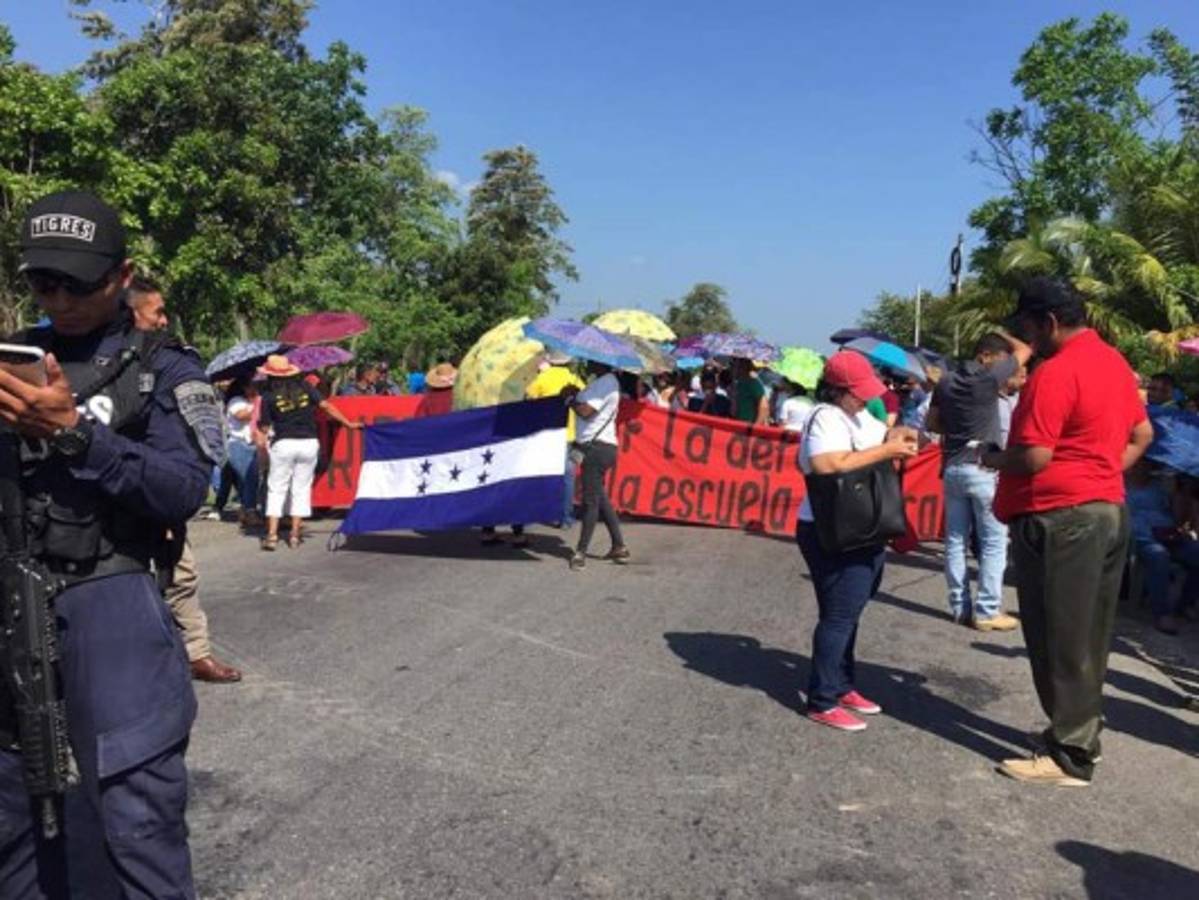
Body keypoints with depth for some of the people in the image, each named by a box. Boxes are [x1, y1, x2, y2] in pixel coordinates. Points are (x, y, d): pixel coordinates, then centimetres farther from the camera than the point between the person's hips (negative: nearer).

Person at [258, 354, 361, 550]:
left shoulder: (269, 396, -1)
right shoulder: (305, 388, 5)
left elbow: (265, 427, -1)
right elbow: (326, 406, 3)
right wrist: (349, 424, 8)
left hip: (283, 444, -2)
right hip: (309, 443, 2)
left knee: (276, 489, 8)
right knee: (301, 488, 10)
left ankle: (272, 534, 2)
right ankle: (295, 534, 11)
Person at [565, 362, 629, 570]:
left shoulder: (606, 383, -13)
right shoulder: (600, 381, 18)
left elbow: (585, 411, -19)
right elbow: (585, 402, 18)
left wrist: (570, 398, -3)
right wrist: (575, 395, 3)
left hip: (598, 447, -11)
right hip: (596, 446, 11)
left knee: (591, 500, -6)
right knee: (600, 498, 15)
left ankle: (581, 551, -3)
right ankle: (619, 546, 21)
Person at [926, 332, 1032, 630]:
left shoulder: (947, 382, 7)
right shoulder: (988, 378, -11)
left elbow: (932, 423, 13)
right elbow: (1025, 351, 0)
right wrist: (1002, 336, 15)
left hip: (952, 467, 7)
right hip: (982, 468, -7)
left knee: (955, 539, 8)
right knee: (994, 540, 0)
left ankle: (960, 607, 13)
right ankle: (987, 611, 0)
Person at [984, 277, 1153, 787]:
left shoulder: (1055, 372, -18)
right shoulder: (1115, 362, 12)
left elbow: (1033, 458, -22)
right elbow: (1142, 435, 21)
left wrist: (993, 460, -4)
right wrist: (1101, 474, 15)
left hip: (1060, 519, -9)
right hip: (1108, 511, 9)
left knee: (1060, 639, -2)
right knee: (1088, 636, 16)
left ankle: (1070, 757, 5)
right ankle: (1081, 730, 26)